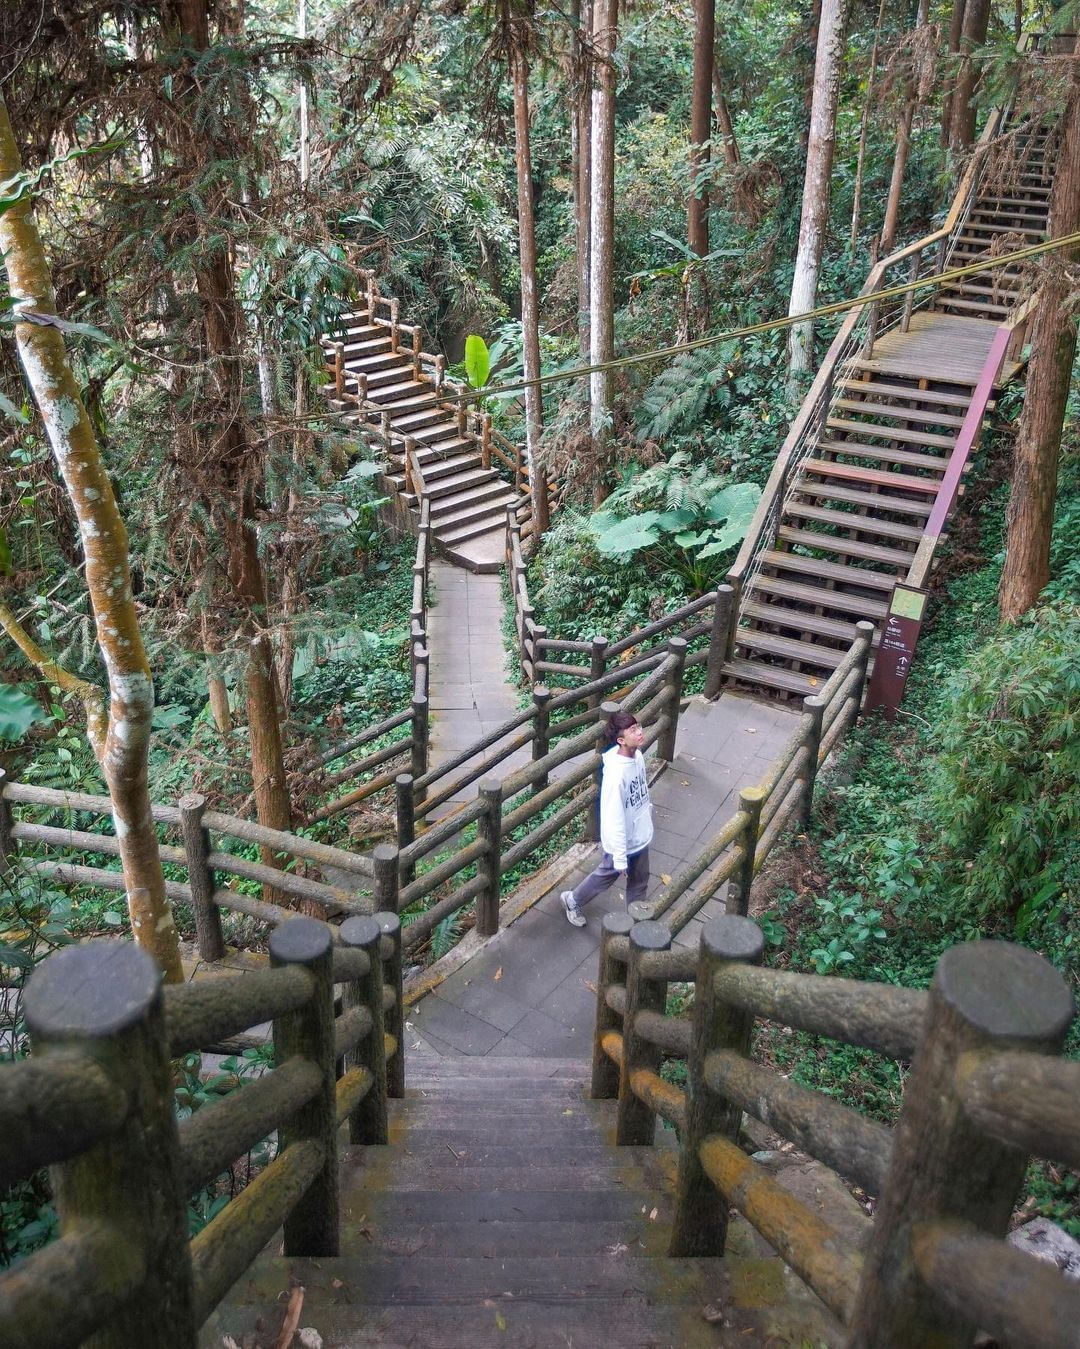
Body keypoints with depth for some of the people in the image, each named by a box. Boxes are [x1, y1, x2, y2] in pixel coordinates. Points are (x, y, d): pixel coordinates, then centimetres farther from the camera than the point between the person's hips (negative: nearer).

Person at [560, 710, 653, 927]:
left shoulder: (638, 756, -10)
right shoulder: (616, 774, -36)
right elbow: (614, 819, -30)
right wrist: (620, 857, -24)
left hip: (640, 836, 7)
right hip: (622, 842, -6)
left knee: (639, 881, 23)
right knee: (605, 877, 20)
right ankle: (573, 900, 47)